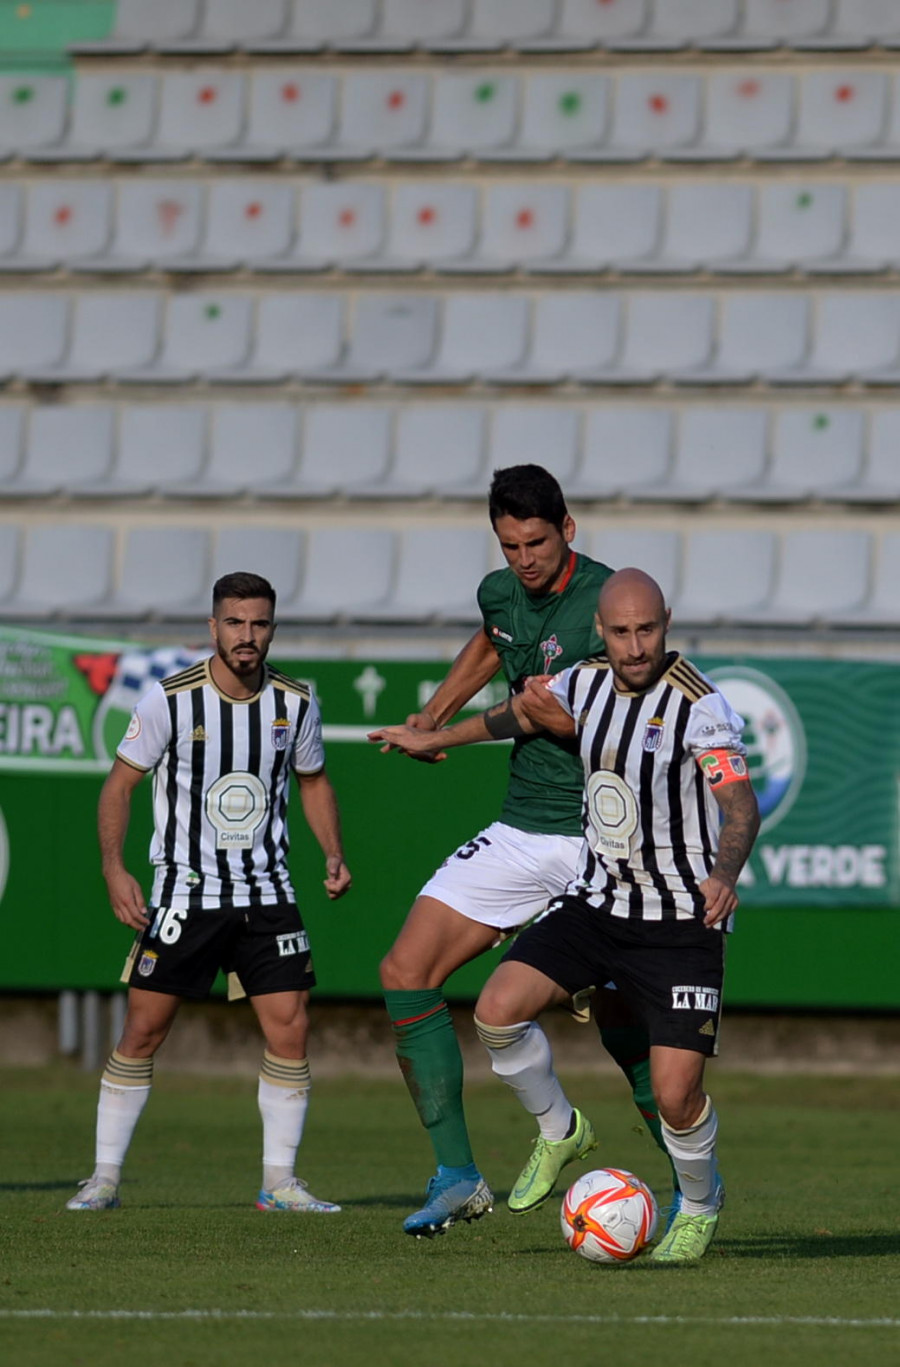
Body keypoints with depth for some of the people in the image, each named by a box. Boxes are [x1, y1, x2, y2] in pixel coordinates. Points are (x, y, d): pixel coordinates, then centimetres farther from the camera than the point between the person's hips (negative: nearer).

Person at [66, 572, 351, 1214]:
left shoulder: (296, 702, 0)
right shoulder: (170, 700, -10)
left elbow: (314, 781, 16)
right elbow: (120, 782, -1)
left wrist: (334, 853, 2)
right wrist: (114, 867, -12)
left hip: (267, 890, 3)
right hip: (183, 890, -2)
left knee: (290, 1029, -6)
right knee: (143, 1032, -2)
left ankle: (280, 1181, 4)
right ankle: (105, 1177, 9)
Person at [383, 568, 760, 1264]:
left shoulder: (699, 705, -17)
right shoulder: (587, 683, 2)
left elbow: (741, 802, -26)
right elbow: (525, 710, 24)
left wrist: (725, 875, -46)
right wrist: (438, 736, 38)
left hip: (680, 921, -6)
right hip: (595, 900, 6)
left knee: (675, 1095, -13)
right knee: (498, 1010, -13)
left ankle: (701, 1205, 19)